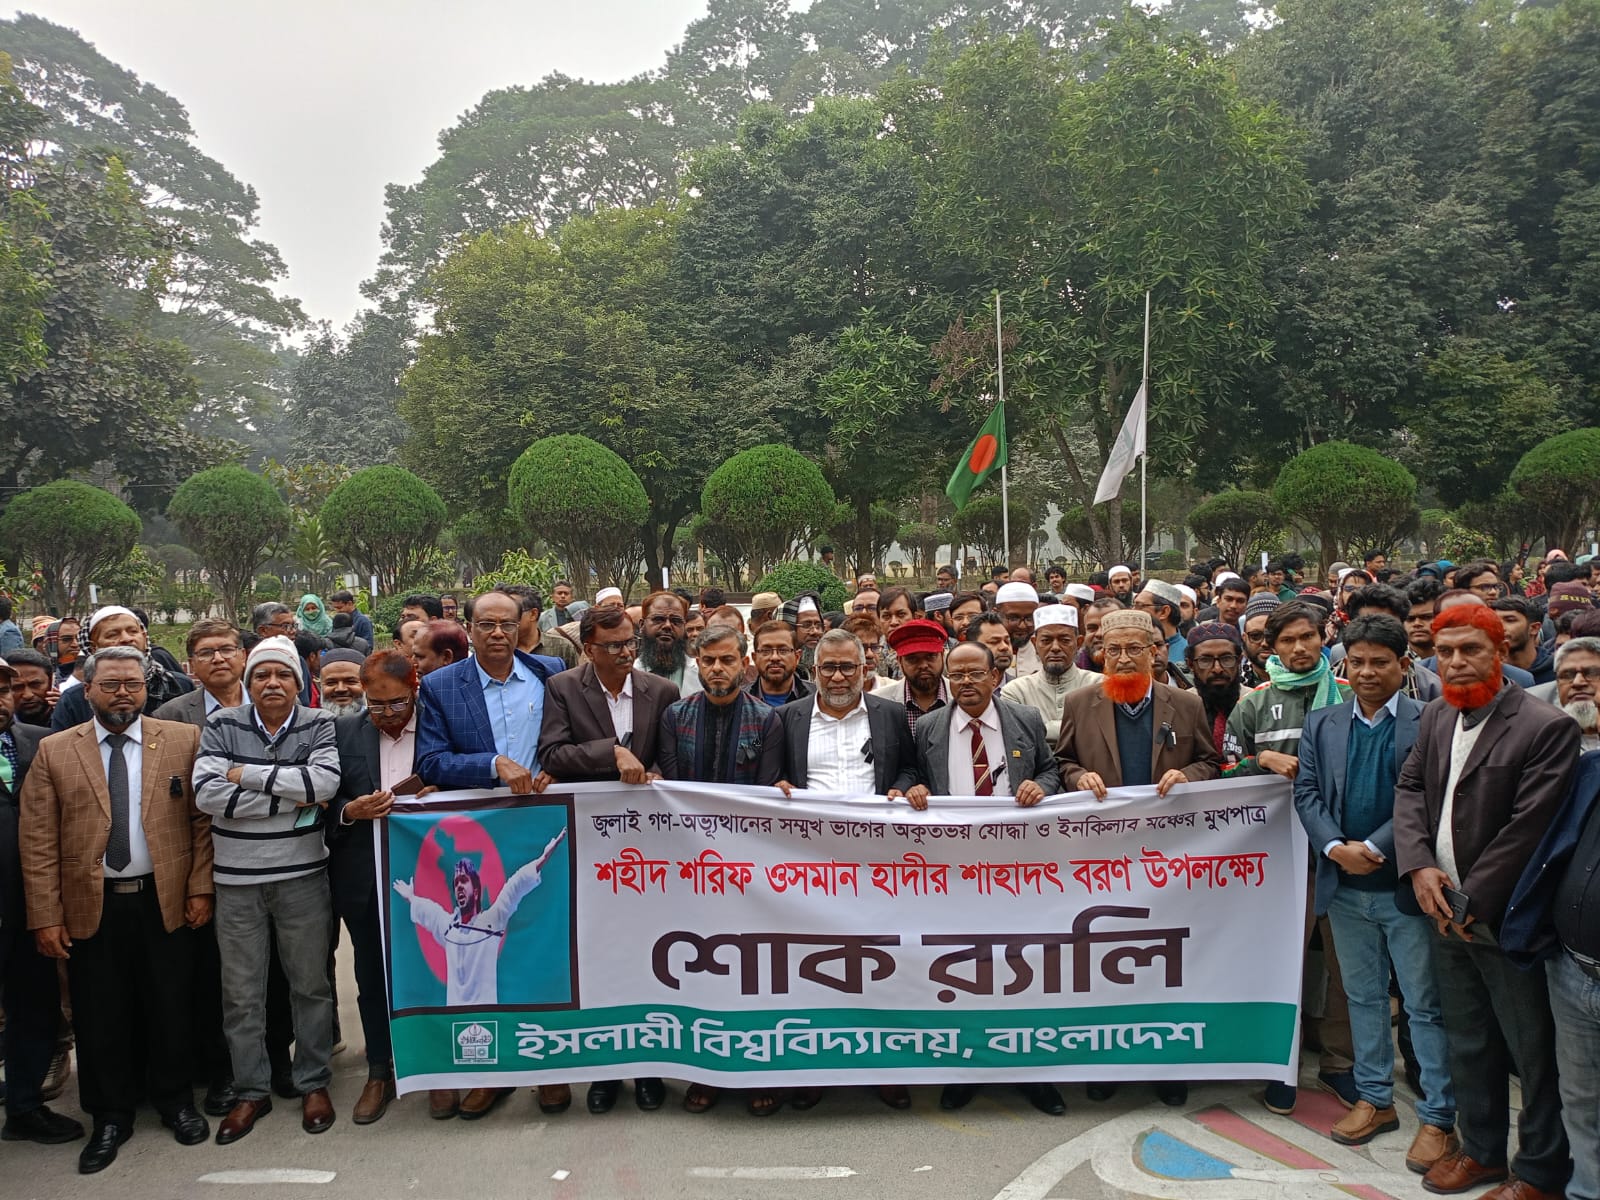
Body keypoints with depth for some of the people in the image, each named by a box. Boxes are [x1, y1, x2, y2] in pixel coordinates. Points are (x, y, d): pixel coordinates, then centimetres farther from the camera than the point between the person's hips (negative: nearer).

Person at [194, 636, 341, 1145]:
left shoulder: (319, 725, -2)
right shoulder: (222, 726, 0)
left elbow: (325, 782, -19)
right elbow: (206, 793, -13)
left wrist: (248, 775, -16)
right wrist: (290, 798, -16)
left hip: (302, 877, -1)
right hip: (236, 880, 1)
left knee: (311, 983, 10)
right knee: (241, 992, 10)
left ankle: (314, 1083, 26)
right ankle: (251, 1091, 27)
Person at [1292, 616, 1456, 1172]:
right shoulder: (1322, 723, 7)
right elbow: (1306, 792, 2)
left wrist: (1374, 848, -20)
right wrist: (1336, 847, -12)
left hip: (1406, 885, -4)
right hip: (1345, 886, 5)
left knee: (1426, 1004, 5)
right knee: (1363, 997, 16)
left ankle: (1438, 1118, 16)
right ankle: (1375, 1099, 29)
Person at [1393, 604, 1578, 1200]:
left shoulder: (1547, 727, -15)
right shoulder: (1436, 717, 6)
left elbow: (1527, 828, -19)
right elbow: (1409, 788, 7)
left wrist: (1472, 902, -17)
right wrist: (1418, 865, -8)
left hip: (1504, 917, -6)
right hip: (1448, 911, 6)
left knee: (1532, 1050, 8)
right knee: (1468, 1042, 19)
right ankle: (1481, 1149, 35)